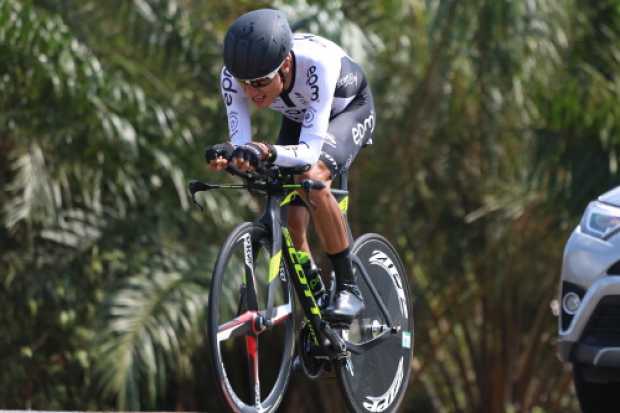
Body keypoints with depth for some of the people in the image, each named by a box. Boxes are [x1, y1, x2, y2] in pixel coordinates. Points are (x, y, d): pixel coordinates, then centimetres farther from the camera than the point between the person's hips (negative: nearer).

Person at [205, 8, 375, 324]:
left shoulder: (317, 62, -43)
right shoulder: (233, 75, -31)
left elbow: (309, 151, -44)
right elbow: (241, 145, -29)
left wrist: (267, 153, -63)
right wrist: (226, 155, -52)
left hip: (349, 109, -5)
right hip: (297, 117, 5)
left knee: (311, 179, -32)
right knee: (292, 221, -8)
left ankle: (348, 289, -21)